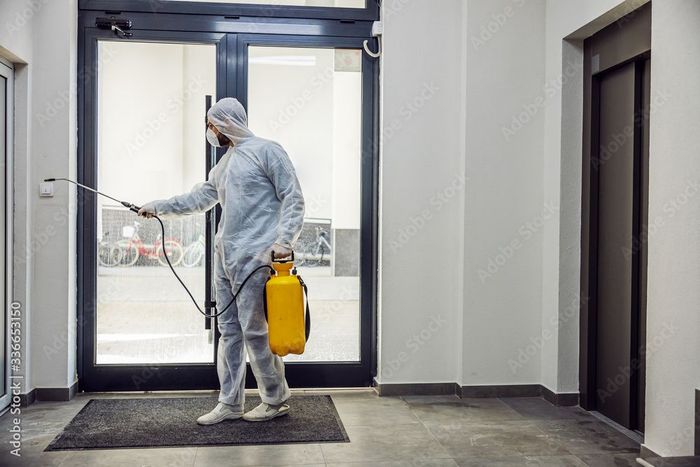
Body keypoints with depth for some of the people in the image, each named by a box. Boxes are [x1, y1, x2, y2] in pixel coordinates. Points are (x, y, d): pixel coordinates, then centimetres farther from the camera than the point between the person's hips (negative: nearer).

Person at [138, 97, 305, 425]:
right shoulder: (224, 164, 21)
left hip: (254, 257, -8)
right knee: (229, 331, 9)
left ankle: (276, 401, 9)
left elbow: (293, 198, -9)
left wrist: (284, 240, -19)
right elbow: (199, 198, 30)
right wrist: (157, 207, 30)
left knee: (254, 330, -6)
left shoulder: (266, 151, -4)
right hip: (224, 255, 8)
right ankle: (230, 403, 17)